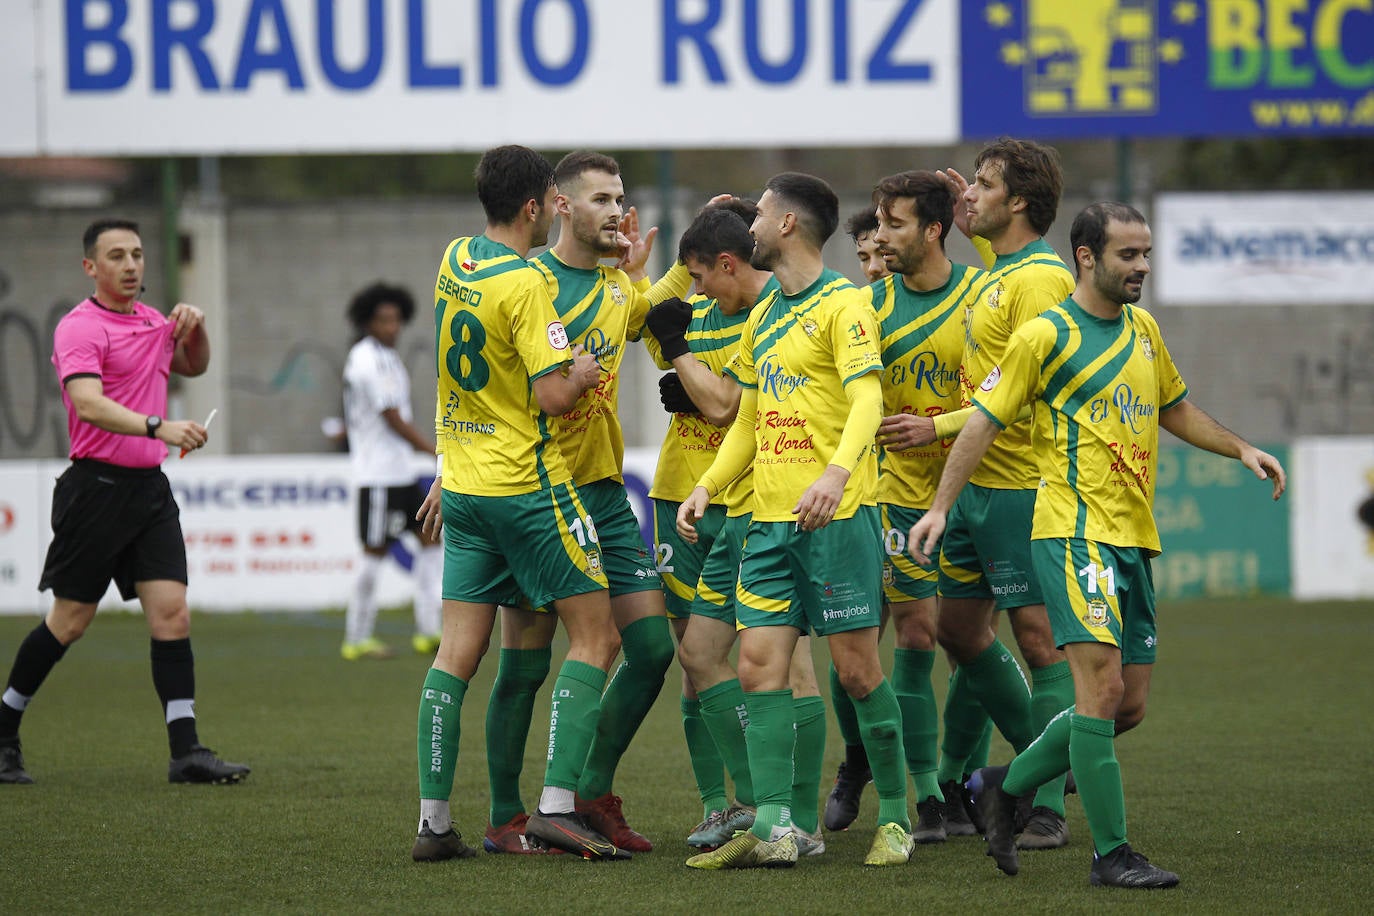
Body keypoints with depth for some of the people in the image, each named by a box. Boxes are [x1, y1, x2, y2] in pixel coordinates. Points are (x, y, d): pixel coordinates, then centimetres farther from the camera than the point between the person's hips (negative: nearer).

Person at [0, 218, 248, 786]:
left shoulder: (152, 322, 12)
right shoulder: (79, 328, -11)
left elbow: (193, 365, 31)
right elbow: (89, 405, -26)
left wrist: (194, 327, 8)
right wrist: (158, 427, -39)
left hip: (149, 485, 6)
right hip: (97, 485, -6)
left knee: (171, 612, -6)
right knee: (68, 622, 2)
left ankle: (186, 751, -8)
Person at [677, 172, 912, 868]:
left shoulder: (843, 304, -6)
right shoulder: (762, 318, 19)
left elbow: (867, 398, -18)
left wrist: (836, 472, -34)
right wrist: (707, 487, 12)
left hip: (837, 515, -8)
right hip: (770, 520, 8)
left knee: (857, 668, -3)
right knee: (759, 666, -2)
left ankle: (895, 817, 8)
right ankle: (772, 829, -4)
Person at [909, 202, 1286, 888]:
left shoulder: (1144, 329, 15)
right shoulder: (1045, 336, -6)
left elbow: (1174, 409, 30)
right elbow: (985, 420, -4)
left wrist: (1241, 449, 17)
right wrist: (941, 507, -10)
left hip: (1134, 538, 8)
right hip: (1075, 531, -8)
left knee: (1127, 707, 7)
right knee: (1102, 686, -15)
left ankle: (1004, 786, 24)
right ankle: (1110, 853, -10)